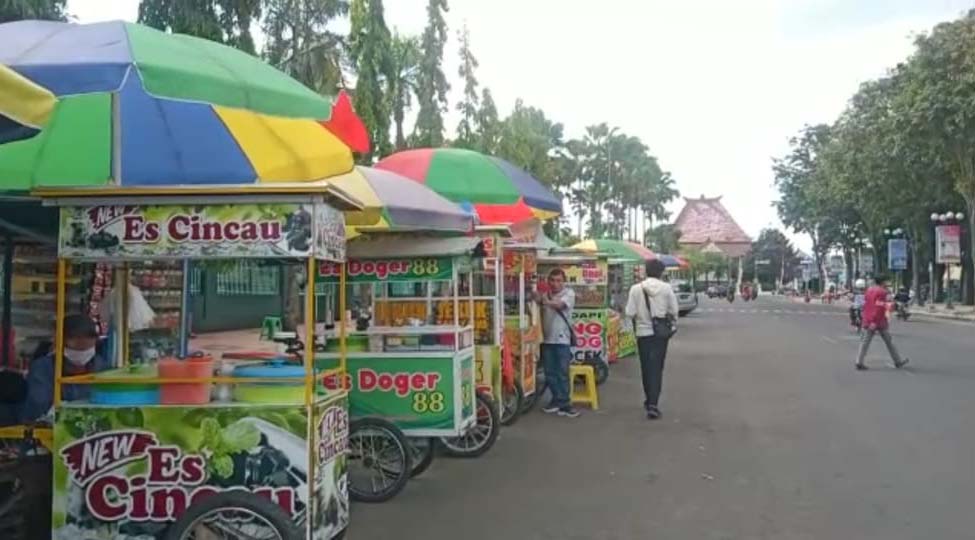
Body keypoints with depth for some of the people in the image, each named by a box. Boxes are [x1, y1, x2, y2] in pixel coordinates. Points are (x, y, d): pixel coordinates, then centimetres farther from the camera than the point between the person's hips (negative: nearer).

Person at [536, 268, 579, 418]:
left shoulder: (569, 293, -6)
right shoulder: (545, 294, 9)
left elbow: (560, 305, -27)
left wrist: (547, 302, -45)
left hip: (562, 339, -5)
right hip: (547, 339, 5)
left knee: (562, 372, -3)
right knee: (550, 373, 9)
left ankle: (563, 403, 1)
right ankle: (557, 400, 20)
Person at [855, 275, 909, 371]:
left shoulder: (869, 290, 12)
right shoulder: (882, 292, -12)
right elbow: (879, 308, -19)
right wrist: (874, 322, -24)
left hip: (868, 321, 6)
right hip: (879, 321, -6)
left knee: (866, 341, 2)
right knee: (888, 341, 7)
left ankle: (859, 362, -8)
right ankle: (898, 362, 18)